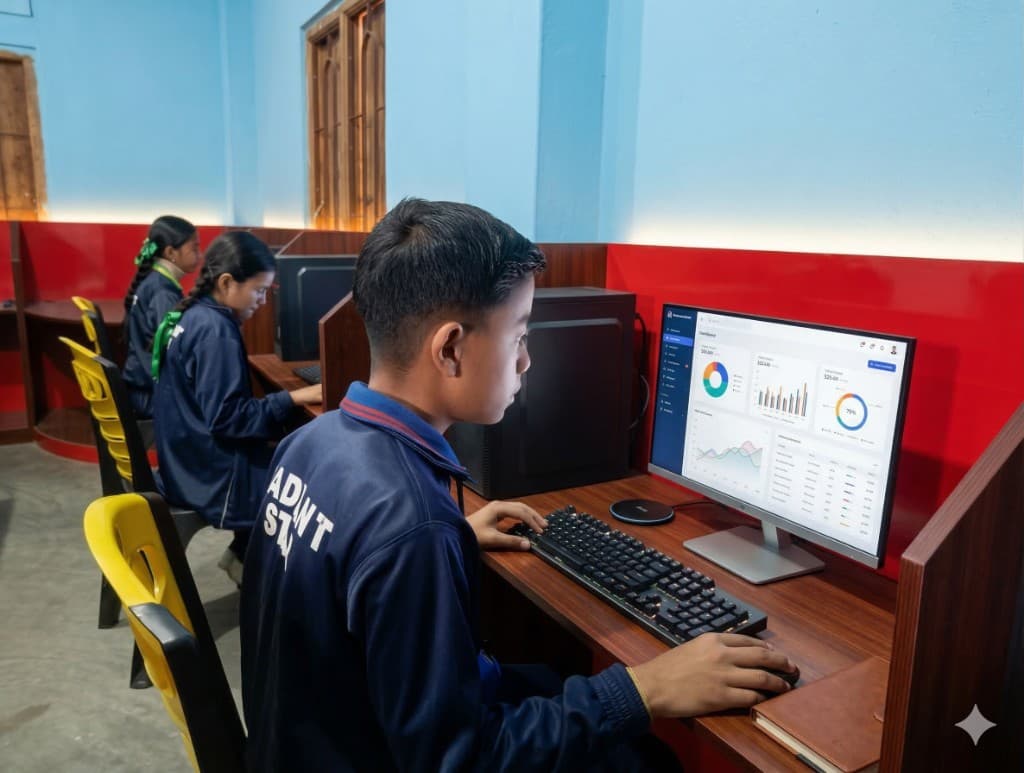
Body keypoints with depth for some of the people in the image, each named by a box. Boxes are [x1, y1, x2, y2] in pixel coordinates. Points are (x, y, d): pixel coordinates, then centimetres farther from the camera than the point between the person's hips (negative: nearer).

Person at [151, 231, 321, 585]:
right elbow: (227, 417, -26)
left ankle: (243, 553, 20)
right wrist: (295, 398, -22)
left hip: (187, 461, 9)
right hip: (210, 474, -9)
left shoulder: (192, 316, 5)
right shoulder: (216, 331, -22)